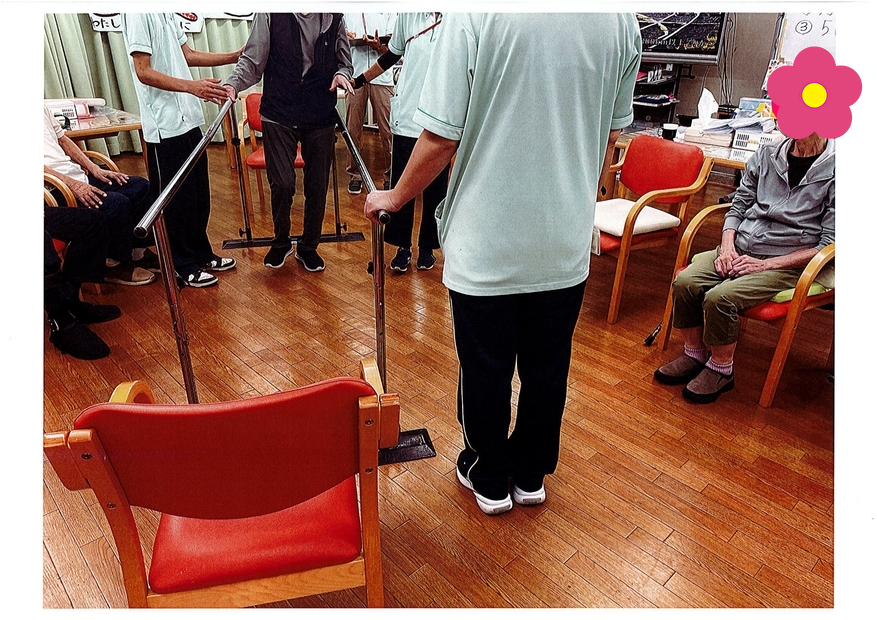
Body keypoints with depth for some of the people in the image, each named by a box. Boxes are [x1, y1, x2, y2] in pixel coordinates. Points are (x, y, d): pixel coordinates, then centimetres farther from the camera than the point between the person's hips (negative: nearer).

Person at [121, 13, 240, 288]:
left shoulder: (167, 13, 12)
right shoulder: (137, 14, -13)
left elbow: (187, 55, 20)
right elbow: (143, 72, -18)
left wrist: (235, 57, 16)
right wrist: (191, 86, -30)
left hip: (187, 119, 9)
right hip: (165, 126, -9)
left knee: (198, 195, 16)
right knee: (175, 200, 2)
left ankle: (202, 254, 30)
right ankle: (184, 266, 15)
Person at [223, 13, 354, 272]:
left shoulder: (334, 17, 4)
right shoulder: (269, 15, -3)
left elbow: (345, 61, 14)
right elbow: (252, 60, 0)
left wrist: (342, 74, -8)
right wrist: (233, 83, -17)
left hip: (321, 117, 2)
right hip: (278, 115, -2)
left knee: (317, 186, 7)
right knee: (282, 184, -7)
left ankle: (308, 247, 27)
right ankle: (281, 242, 20)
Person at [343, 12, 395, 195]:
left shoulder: (388, 11, 11)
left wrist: (378, 46, -17)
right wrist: (343, 37, -10)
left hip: (381, 77, -1)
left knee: (387, 130, -2)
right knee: (352, 129, 4)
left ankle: (389, 174, 8)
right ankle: (355, 174, 15)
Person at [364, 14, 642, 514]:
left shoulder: (474, 15, -15)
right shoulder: (622, 20, 0)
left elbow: (441, 140, -14)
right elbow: (608, 139, 8)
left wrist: (394, 198, 5)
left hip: (485, 247, -4)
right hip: (566, 246, 4)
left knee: (486, 373, 15)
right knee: (548, 370, 19)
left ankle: (489, 480, 36)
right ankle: (531, 476, 39)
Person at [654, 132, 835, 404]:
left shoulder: (834, 169, -8)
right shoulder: (765, 155, 7)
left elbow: (829, 243, -9)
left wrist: (767, 264, -16)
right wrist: (727, 247, -6)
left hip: (786, 264, -5)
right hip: (739, 250, 5)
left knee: (720, 297, -29)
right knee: (684, 282, -20)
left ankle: (721, 369, -3)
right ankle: (694, 354, 3)